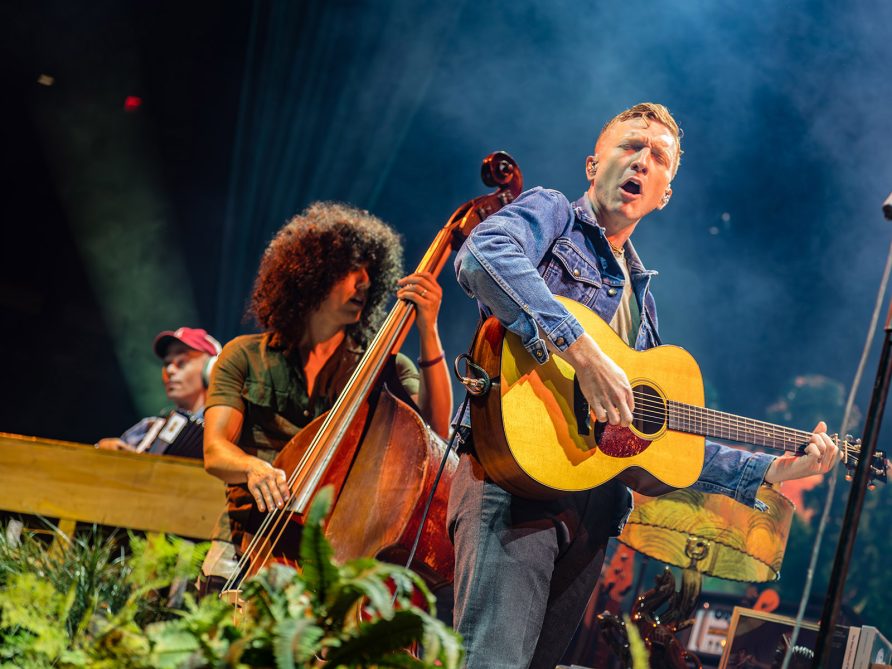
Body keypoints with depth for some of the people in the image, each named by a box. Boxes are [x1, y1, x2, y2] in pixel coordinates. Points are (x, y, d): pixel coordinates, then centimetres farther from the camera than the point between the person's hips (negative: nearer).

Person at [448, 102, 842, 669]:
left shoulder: (640, 295, 28)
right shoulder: (552, 214, 7)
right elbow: (482, 256, -19)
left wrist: (773, 469, 21)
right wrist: (583, 351, -25)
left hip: (592, 510, 7)